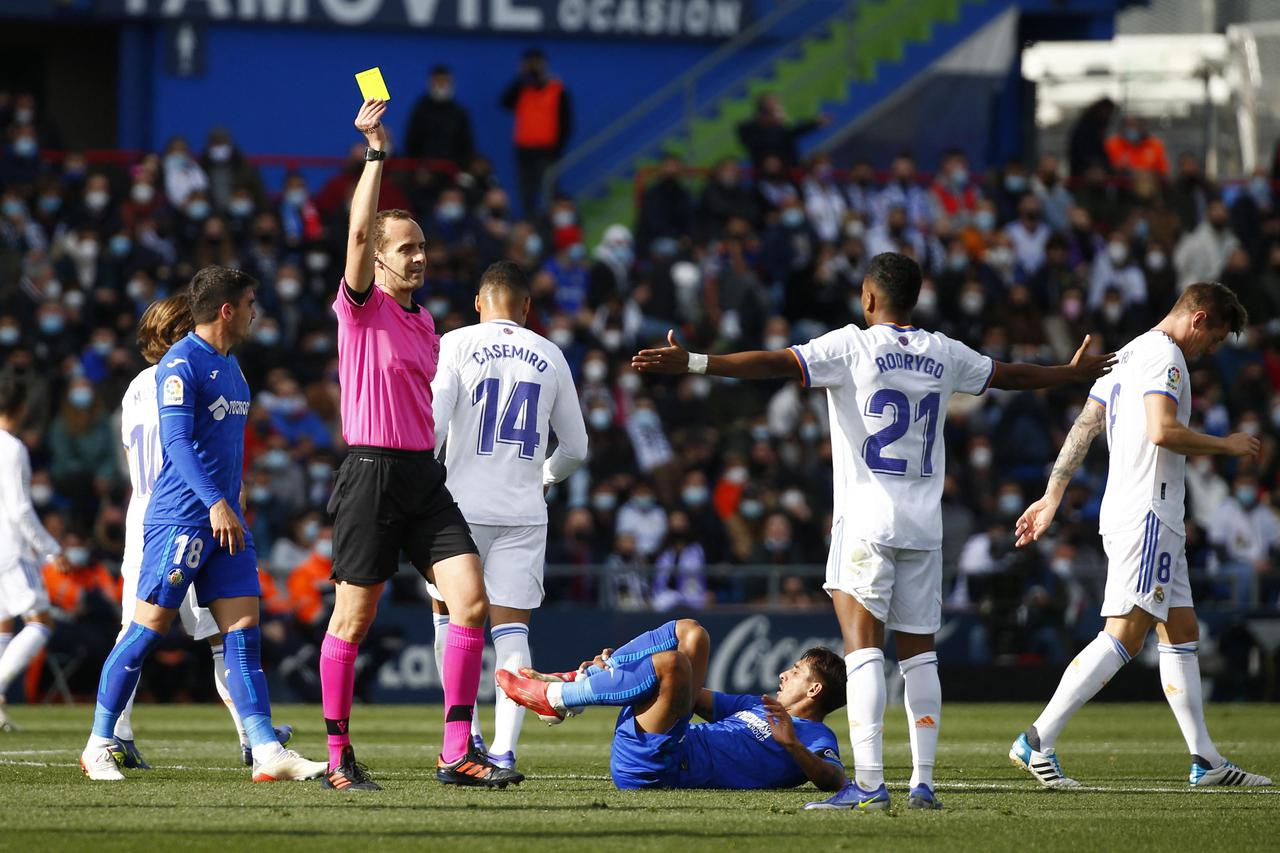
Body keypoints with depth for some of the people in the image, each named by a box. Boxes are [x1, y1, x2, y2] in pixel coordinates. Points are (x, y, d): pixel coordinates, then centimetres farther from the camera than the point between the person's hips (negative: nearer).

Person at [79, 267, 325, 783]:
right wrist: (215, 503, -28)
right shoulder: (181, 364, -11)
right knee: (148, 630, -4)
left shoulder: (229, 367, 17)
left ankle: (267, 752, -7)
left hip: (224, 520, 8)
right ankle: (98, 746, 5)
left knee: (243, 630, -1)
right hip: (179, 520, -8)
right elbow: (177, 440, -20)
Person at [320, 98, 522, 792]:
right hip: (370, 472, -6)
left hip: (423, 475, 6)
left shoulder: (424, 321, 18)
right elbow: (359, 229, -19)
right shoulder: (361, 306, -3)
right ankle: (338, 756, 9)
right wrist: (376, 153, -19)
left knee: (471, 600, -7)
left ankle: (457, 753, -7)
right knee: (353, 619, -1)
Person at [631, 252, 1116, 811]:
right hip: (924, 525, 5)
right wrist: (1074, 373, 45)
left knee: (864, 648, -10)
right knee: (918, 653, 10)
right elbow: (1010, 375, 27)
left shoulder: (851, 347, -5)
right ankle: (923, 781, 9)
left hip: (866, 522, -5)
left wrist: (693, 363, -21)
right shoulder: (944, 355, 11)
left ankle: (868, 784, -18)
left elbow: (775, 364, -16)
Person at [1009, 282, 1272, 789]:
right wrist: (1226, 446, -10)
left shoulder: (1129, 355, 21)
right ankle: (1038, 743, -20)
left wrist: (1052, 498, 20)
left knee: (1182, 633, 12)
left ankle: (1205, 761, 13)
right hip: (1147, 514, -11)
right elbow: (1162, 430, -23)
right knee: (1124, 635, -15)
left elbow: (1082, 429, 20)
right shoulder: (1163, 356, -9)